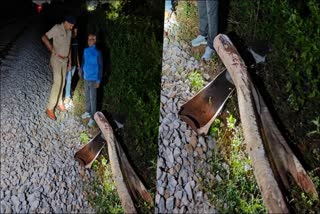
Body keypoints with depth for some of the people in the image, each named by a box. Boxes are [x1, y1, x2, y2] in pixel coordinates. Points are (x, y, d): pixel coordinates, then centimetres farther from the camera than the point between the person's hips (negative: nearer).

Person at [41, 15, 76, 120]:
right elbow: (44, 38, -22)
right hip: (56, 59, -7)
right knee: (57, 83, -12)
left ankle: (59, 103, 29)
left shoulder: (69, 32, 7)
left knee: (62, 83, 13)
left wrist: (70, 60, 15)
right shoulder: (57, 28, -15)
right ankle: (50, 109, -6)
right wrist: (54, 51, -23)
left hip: (64, 60, 7)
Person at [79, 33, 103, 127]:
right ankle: (88, 112, 36)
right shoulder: (86, 50, 1)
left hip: (93, 79, -6)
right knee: (87, 96, 19)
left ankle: (93, 117, 7)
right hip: (86, 78, 6)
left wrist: (98, 80, -14)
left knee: (93, 98, -1)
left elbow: (100, 67, -13)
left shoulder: (97, 53, -16)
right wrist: (81, 71, 17)